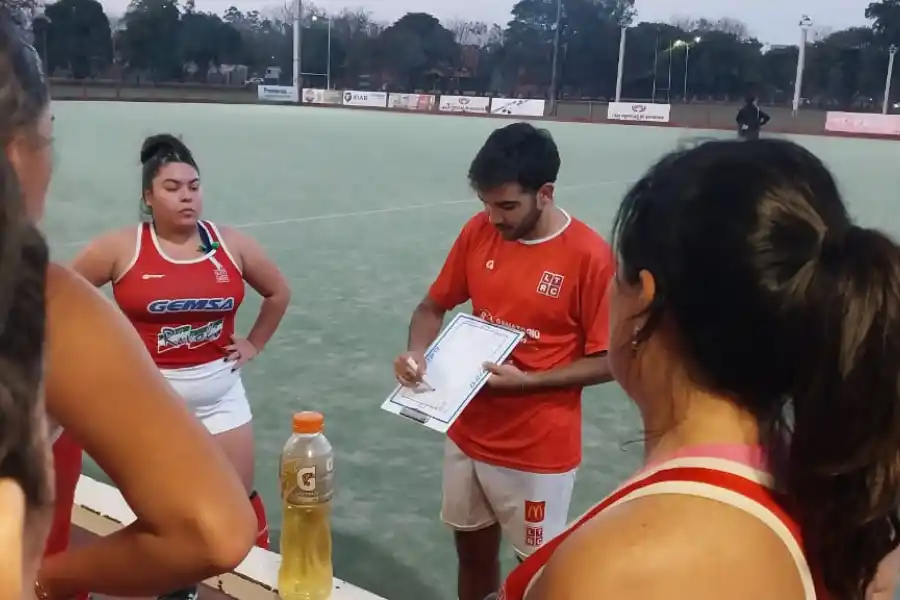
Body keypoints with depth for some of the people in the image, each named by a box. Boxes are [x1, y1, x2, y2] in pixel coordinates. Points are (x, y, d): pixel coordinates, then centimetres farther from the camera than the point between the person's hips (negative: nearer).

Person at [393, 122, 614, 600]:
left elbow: (607, 360, -13)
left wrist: (526, 381, -23)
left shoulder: (589, 256, -18)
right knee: (472, 549, 21)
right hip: (468, 434, 5)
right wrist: (417, 352, -13)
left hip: (540, 449, -4)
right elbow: (433, 306, 7)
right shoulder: (477, 232, -4)